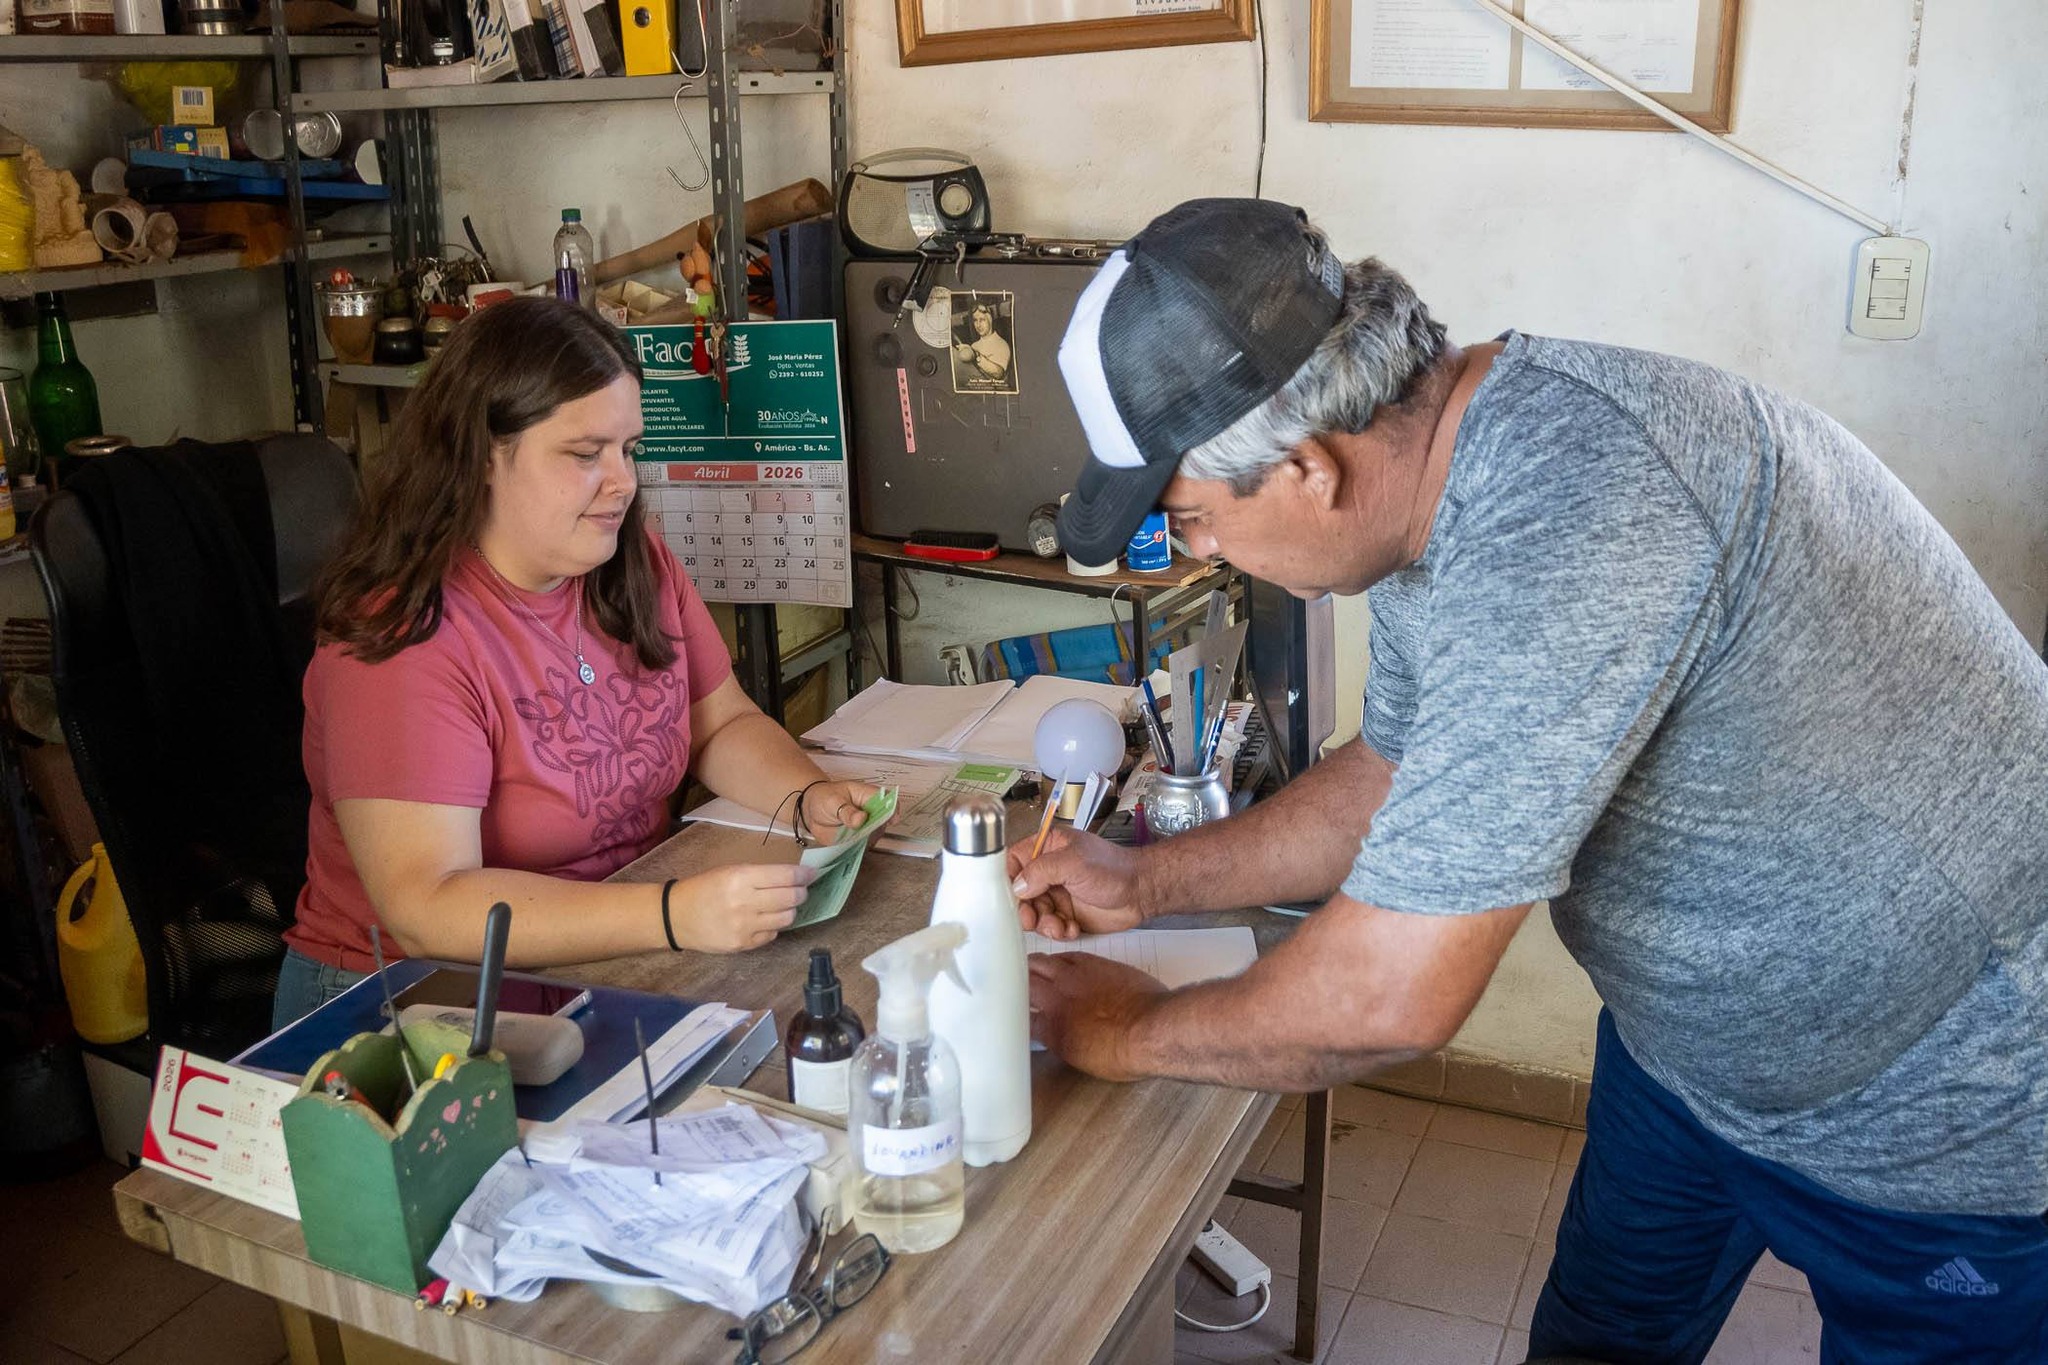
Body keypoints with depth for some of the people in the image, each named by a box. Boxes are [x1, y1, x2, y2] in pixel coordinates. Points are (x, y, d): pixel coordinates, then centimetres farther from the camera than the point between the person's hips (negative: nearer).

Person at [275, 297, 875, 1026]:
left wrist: (811, 800, -9)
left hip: (616, 964, 7)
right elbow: (428, 907, -27)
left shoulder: (639, 566, 3)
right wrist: (674, 915, -38)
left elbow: (724, 724, 13)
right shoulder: (405, 638, -20)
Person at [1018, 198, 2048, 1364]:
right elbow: (1396, 781, 10)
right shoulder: (1433, 481, -7)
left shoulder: (1566, 518, -38)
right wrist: (1149, 883, 4)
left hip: (1951, 1121, -8)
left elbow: (1387, 999, -34)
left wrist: (1126, 1034, -16)